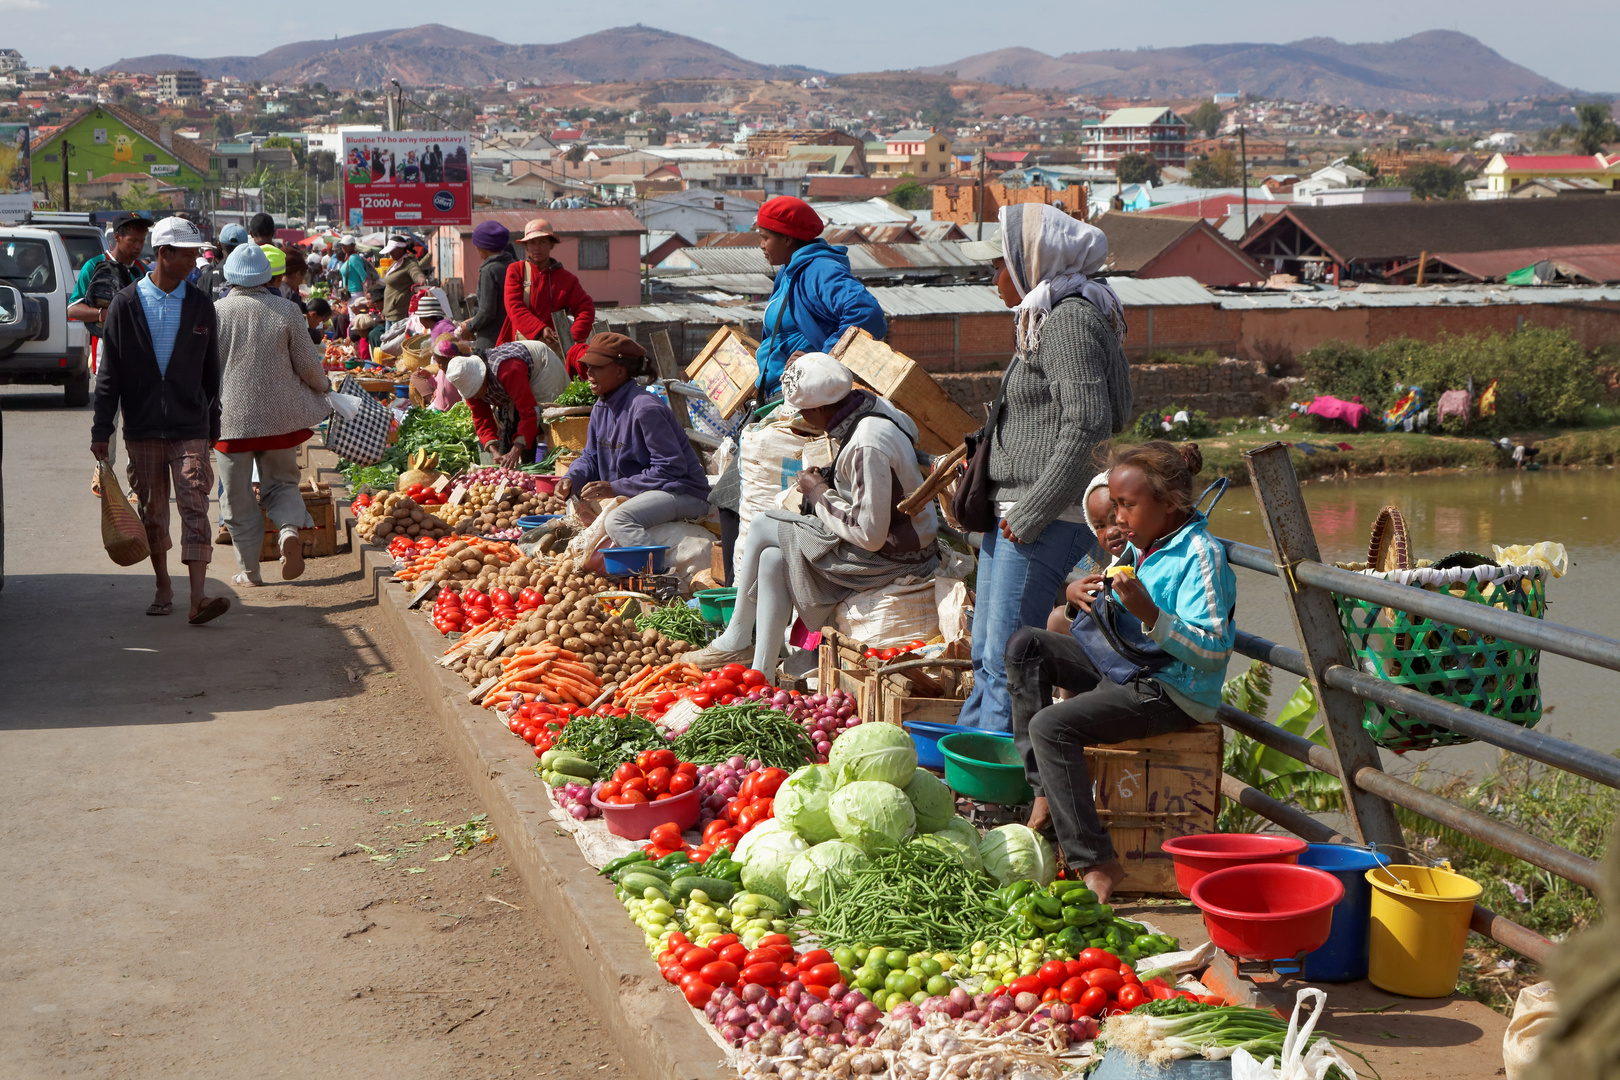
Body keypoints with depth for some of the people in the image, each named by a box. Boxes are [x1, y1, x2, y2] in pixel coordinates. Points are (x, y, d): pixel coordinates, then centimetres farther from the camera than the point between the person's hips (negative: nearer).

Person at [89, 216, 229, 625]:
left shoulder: (200, 305, 5)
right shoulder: (125, 304, 1)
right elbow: (109, 372, 3)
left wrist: (213, 425, 12)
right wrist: (101, 430, -1)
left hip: (189, 428, 0)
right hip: (142, 428, 1)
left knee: (195, 508, -10)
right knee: (152, 511, 9)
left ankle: (199, 596, -16)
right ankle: (163, 588, 23)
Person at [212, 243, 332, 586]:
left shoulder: (215, 313, -6)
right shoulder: (286, 310, -6)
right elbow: (308, 365, -2)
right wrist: (324, 388, 19)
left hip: (231, 418, -1)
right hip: (280, 416, 1)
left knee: (238, 499, 10)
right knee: (281, 483, 17)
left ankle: (249, 571, 14)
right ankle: (289, 528, -14)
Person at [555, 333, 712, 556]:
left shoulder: (645, 409, -22)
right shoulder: (601, 408, 8)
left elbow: (671, 468, -24)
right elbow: (591, 457, 17)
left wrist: (615, 488, -24)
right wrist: (571, 479, -7)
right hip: (636, 494, 10)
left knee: (618, 520, -35)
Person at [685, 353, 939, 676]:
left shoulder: (866, 447, -28)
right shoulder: (869, 405, 1)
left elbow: (870, 535, -25)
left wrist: (819, 493, -12)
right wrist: (825, 484, 2)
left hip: (889, 556, -9)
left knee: (761, 526, -3)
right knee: (772, 559, 4)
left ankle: (735, 642, 11)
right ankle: (761, 676, 8)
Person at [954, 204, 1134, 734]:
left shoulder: (1069, 321, -14)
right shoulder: (1043, 318, 18)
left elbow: (1088, 422, -23)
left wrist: (1032, 512, -21)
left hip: (1047, 518, -11)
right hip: (1013, 511, 11)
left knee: (1007, 661, -7)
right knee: (986, 654, 15)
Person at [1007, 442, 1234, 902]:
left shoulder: (1201, 555, -18)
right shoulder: (1140, 545, 10)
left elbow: (1213, 650, -24)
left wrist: (1150, 614, -35)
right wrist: (1079, 595, -3)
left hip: (1171, 693, -10)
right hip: (1123, 667, 10)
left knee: (1051, 726, -24)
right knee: (1025, 644, 5)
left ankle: (1096, 865, -24)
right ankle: (1044, 793, -1)